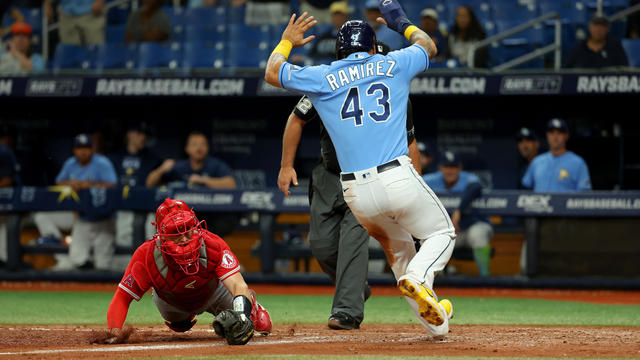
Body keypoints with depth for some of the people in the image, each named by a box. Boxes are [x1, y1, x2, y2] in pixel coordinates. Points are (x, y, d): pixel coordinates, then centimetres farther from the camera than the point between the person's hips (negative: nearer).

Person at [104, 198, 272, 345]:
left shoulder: (214, 246, -44)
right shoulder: (146, 256, -43)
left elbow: (238, 285, -52)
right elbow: (123, 297, -35)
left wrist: (241, 316, -73)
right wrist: (114, 330, -54)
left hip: (213, 295, 0)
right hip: (171, 302, 0)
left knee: (261, 324, 8)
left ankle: (249, 300, 42)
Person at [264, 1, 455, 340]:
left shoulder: (321, 78, 9)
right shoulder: (393, 65, 10)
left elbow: (272, 73, 25)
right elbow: (428, 46, 32)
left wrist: (287, 40, 42)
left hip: (356, 193, 2)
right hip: (398, 180, -2)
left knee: (397, 246, 23)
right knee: (442, 233, 14)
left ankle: (435, 323, 19)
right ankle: (417, 277, -18)